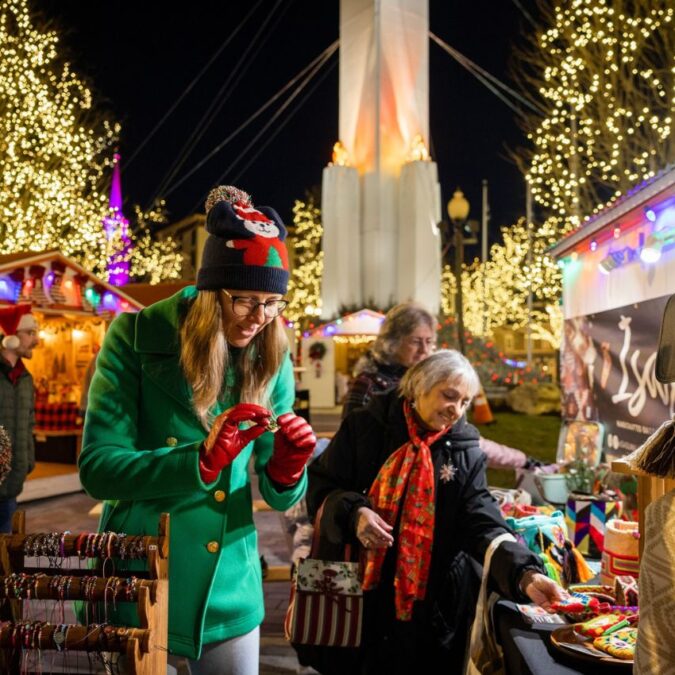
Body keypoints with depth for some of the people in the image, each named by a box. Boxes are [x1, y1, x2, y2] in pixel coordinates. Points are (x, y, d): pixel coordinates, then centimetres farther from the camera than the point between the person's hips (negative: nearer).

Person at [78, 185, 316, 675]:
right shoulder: (136, 337, -12)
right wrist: (200, 460, -29)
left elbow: (278, 497, 0)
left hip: (229, 585, 3)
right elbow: (98, 468, -17)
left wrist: (286, 471, -23)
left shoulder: (272, 358, -3)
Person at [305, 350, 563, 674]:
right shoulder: (366, 425, -6)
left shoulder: (466, 451, -3)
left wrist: (524, 573, -27)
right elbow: (318, 485, -2)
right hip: (357, 591, -1)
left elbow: (482, 525, -11)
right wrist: (351, 512, -22)